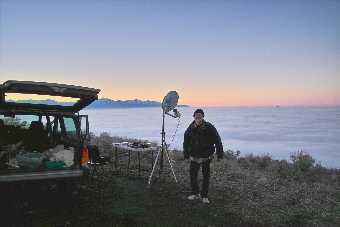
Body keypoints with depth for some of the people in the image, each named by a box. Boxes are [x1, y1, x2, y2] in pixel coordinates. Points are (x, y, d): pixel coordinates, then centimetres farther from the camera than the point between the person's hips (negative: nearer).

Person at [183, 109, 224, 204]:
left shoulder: (209, 127, -11)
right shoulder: (190, 128, -2)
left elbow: (217, 141, -7)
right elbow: (186, 142, 9)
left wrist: (219, 154, -9)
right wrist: (186, 154, 10)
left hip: (206, 157, -2)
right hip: (194, 156, 3)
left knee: (206, 176, 6)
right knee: (192, 175, 6)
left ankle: (204, 196, 21)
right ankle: (195, 193, 26)